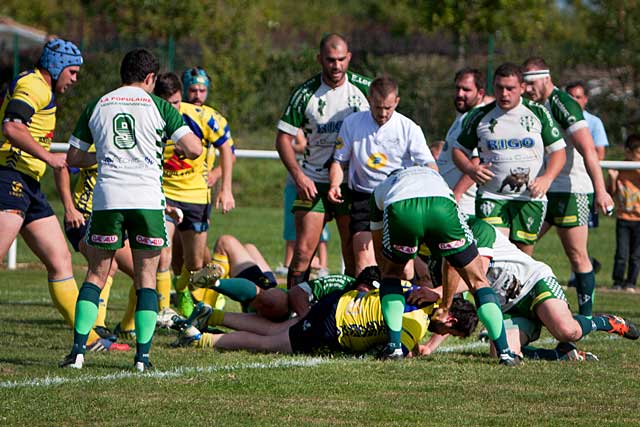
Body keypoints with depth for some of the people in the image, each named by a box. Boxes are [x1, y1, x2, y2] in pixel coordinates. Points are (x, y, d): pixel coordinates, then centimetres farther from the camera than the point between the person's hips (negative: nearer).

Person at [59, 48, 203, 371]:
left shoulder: (96, 106, 12)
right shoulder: (159, 106, 5)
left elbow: (73, 158, 16)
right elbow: (194, 149, -4)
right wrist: (180, 151, 19)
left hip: (107, 198, 2)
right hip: (147, 197, -2)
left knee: (96, 275, 10)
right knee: (146, 278, 7)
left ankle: (78, 349, -2)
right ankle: (142, 355, -1)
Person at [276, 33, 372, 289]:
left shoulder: (365, 88, -2)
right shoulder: (305, 94, -5)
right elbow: (283, 138, -1)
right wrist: (298, 176, -13)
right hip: (313, 183, -1)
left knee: (354, 253, 0)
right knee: (303, 251, -8)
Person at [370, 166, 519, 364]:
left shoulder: (381, 189, 43)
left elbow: (378, 246, 48)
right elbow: (452, 261, 47)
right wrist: (445, 307, 55)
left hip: (400, 213, 0)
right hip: (440, 207, 0)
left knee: (391, 272, 30)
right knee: (478, 280, 17)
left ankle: (394, 345, 19)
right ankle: (504, 352, 10)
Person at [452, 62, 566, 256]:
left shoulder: (538, 113, 4)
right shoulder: (481, 116, 5)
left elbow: (558, 151, 6)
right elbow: (459, 150, 15)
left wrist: (546, 178, -13)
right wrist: (470, 169, -7)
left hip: (530, 198, 1)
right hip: (492, 198, -1)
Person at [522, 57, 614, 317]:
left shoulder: (563, 105, -15)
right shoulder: (534, 108, 11)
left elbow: (588, 151, -22)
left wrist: (600, 190, -28)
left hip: (572, 191, -8)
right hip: (542, 190, 8)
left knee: (577, 255, -6)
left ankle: (586, 314, 0)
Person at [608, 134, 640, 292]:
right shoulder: (619, 169, -1)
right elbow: (612, 193, 3)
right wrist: (612, 178, -14)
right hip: (623, 218, 0)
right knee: (622, 253, -1)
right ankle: (618, 281, 10)